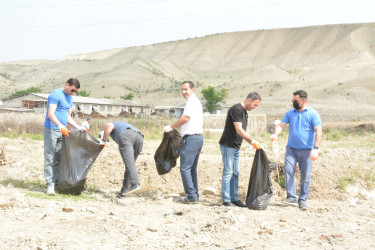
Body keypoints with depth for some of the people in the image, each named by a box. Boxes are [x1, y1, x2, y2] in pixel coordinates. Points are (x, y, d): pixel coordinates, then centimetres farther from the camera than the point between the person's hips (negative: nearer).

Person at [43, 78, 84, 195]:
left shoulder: (70, 99, 18)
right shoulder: (56, 95, -10)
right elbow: (50, 114, -20)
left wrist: (79, 127, 16)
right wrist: (60, 126, -32)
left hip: (62, 131, 8)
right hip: (51, 130, -8)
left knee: (59, 159, 7)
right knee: (50, 158, -7)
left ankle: (57, 182, 10)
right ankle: (50, 184, -7)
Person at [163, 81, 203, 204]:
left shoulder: (191, 101, -9)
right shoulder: (196, 101, 23)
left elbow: (185, 118, -19)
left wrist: (171, 127, -9)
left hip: (191, 138, -11)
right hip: (198, 137, 11)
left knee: (185, 168, -9)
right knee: (192, 169, 14)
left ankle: (192, 196, -11)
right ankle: (195, 195, 15)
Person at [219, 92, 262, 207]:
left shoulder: (244, 112, 14)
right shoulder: (236, 109, -16)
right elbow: (239, 130, -21)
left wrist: (253, 142, 8)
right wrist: (252, 141, -17)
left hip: (236, 147, 10)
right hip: (228, 145, -10)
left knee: (235, 173, 11)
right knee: (228, 173, -6)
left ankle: (234, 199, 16)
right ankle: (226, 200, -1)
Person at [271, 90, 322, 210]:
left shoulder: (313, 114, -4)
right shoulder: (290, 113, 10)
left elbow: (318, 131, -9)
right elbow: (281, 125, 6)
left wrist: (316, 148, -19)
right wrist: (275, 134, -17)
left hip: (306, 150, -3)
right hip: (291, 148, 3)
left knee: (305, 176, 1)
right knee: (288, 170, -12)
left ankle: (302, 201, 11)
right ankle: (291, 197, -7)